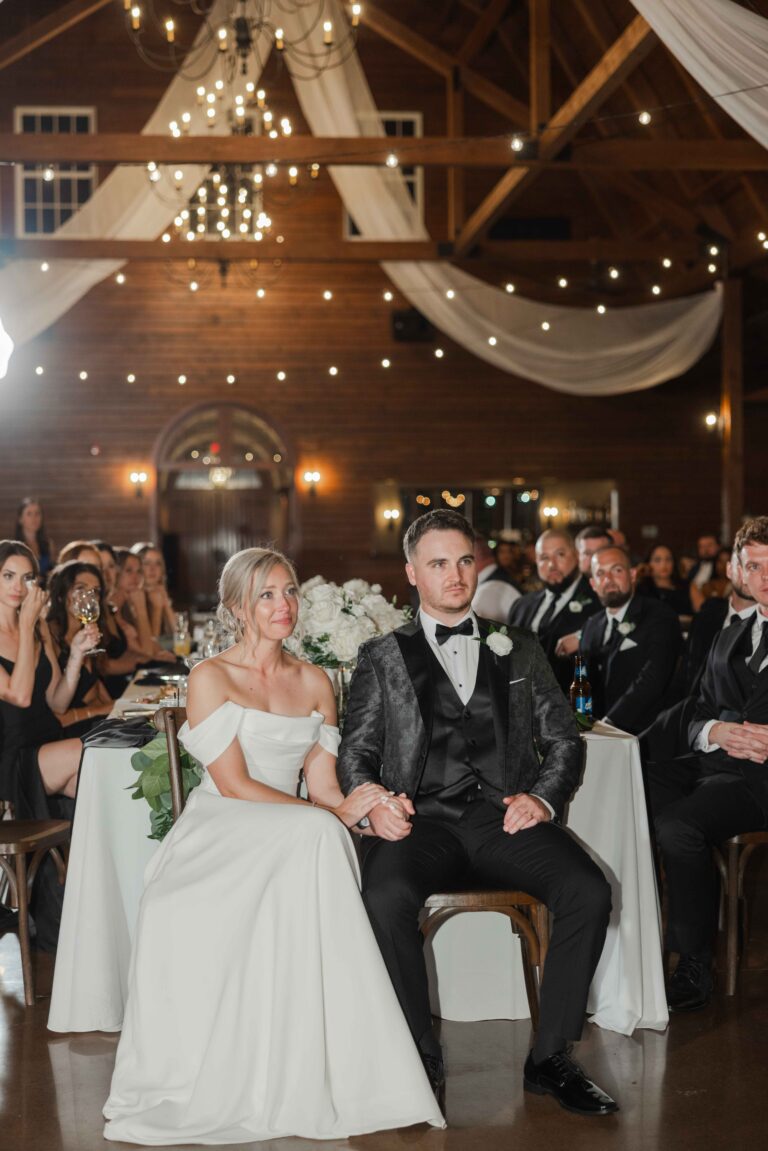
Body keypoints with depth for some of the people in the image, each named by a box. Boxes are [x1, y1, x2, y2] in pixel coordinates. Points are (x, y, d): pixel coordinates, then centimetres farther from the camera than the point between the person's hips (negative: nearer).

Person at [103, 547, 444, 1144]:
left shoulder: (315, 683, 15)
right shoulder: (211, 677, 0)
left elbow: (322, 785, 8)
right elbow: (233, 785, -10)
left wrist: (369, 811, -16)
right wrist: (334, 816, -15)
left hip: (294, 839, 4)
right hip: (221, 836, -4)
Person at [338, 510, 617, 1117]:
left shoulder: (520, 650, 20)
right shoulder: (382, 656, 16)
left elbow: (564, 740, 17)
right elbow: (356, 751, 12)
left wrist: (544, 798, -3)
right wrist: (373, 804, -9)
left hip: (505, 817, 2)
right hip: (423, 820, -1)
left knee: (589, 892, -27)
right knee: (387, 896, -34)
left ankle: (549, 1058, -11)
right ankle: (423, 1058, -14)